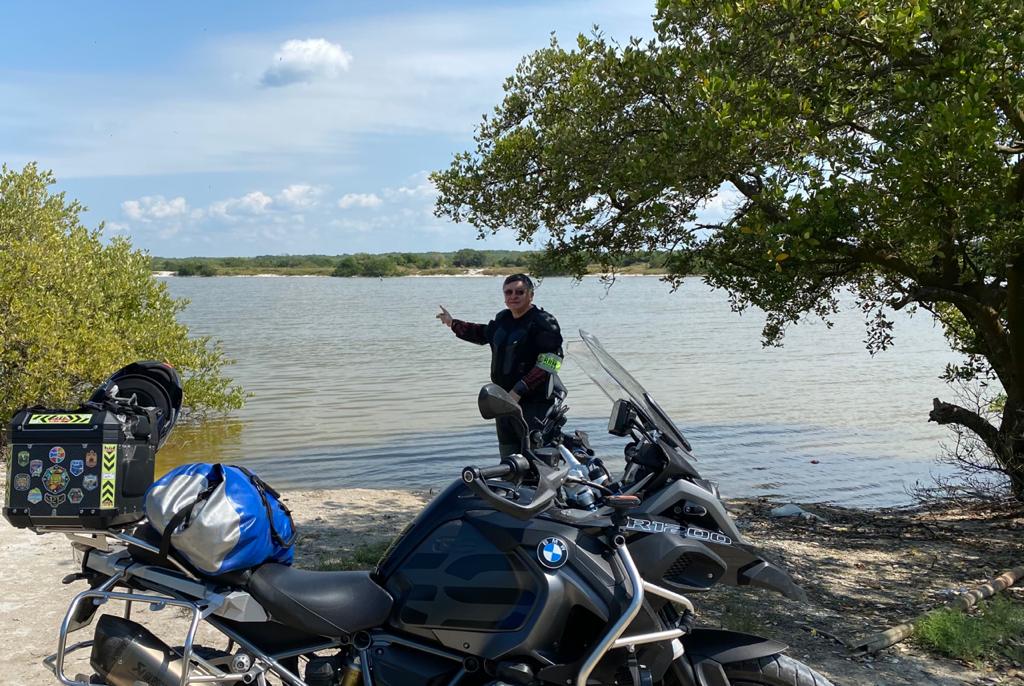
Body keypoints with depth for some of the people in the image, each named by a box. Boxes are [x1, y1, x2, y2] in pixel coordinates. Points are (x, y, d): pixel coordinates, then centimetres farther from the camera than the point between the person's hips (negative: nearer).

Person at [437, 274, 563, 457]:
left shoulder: (543, 323, -11)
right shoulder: (502, 319, 14)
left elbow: (548, 363, -19)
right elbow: (484, 333, 36)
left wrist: (520, 390, -24)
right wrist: (453, 324, 41)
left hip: (534, 403, -8)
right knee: (508, 456, 13)